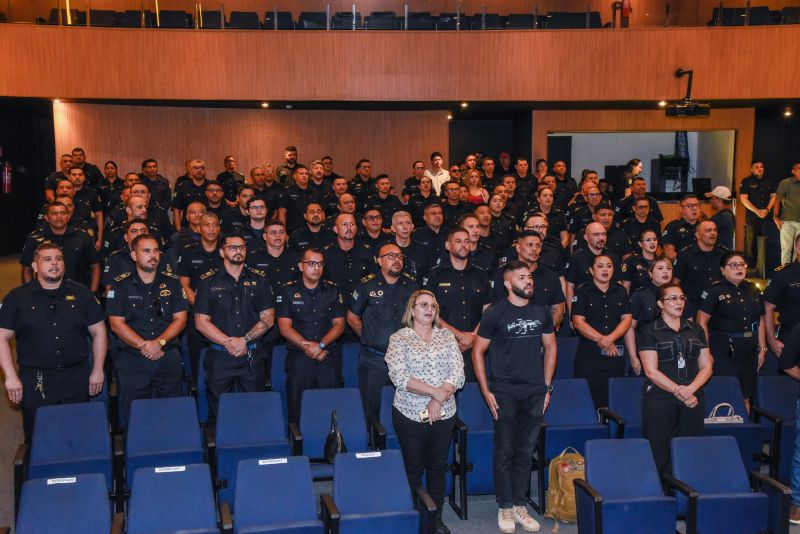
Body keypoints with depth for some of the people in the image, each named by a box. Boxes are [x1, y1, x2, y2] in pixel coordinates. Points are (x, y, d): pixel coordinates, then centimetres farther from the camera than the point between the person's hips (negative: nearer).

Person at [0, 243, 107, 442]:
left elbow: (98, 331, 8)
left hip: (76, 379, 1)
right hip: (34, 381, -1)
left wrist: (97, 371, 4)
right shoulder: (17, 297, 1)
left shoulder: (81, 293, 5)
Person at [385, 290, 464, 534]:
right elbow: (399, 376, -15)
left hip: (444, 413, 3)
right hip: (410, 414, -3)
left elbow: (458, 374, -2)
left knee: (437, 465, 13)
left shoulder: (447, 336, 6)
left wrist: (438, 400, -15)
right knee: (413, 467, 7)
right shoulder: (399, 338, -2)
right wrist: (435, 392, -20)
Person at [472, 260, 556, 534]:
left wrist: (547, 386, 9)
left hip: (535, 393, 4)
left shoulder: (541, 312, 7)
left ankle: (520, 505, 22)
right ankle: (505, 508, 15)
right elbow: (478, 351, -2)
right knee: (505, 451, 3)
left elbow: (550, 347, 16)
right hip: (504, 392, -4)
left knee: (525, 451, 10)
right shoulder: (495, 313, -5)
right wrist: (486, 391, -7)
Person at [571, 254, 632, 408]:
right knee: (589, 399, -4)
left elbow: (626, 320, 5)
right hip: (588, 354, -3)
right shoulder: (582, 292, 1)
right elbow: (578, 323, -7)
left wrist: (610, 339, -12)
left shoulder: (621, 292, 12)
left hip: (615, 354, 3)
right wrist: (601, 340, -12)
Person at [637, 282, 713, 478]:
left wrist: (690, 389, -7)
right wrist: (679, 392, -12)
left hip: (693, 399, 4)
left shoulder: (696, 330, 15)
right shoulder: (649, 331, 1)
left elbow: (706, 367, 10)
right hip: (660, 400, -4)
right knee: (660, 453, -4)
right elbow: (651, 371, -7)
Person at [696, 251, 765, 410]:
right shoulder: (715, 291, -5)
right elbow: (701, 322, -8)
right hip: (724, 350, -5)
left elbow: (760, 320, 17)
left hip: (749, 351, 5)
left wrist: (762, 348, 14)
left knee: (746, 398, 12)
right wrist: (706, 350, -12)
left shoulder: (753, 290, 12)